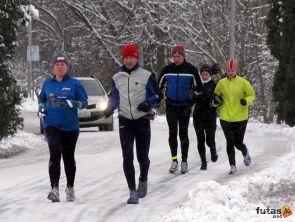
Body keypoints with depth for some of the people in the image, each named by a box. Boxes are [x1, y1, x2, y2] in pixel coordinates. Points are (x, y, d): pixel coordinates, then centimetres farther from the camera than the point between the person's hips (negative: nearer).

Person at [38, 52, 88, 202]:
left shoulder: (75, 84, -1)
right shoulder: (47, 83, 7)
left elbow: (84, 102, -1)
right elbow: (41, 98, 22)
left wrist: (73, 103, -20)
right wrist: (41, 107, 2)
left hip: (70, 126, 0)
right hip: (52, 125, 0)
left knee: (68, 157, 10)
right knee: (55, 154, -17)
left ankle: (70, 188, 26)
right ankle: (54, 188, -20)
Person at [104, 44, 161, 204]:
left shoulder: (146, 76, -3)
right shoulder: (117, 78, 9)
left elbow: (157, 97, 0)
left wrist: (147, 103, -20)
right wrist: (110, 108, 1)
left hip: (142, 120, -2)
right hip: (125, 121, 2)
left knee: (142, 156, 5)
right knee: (127, 157, -9)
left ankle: (143, 180, 35)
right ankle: (133, 191, -6)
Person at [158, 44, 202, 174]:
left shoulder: (191, 70, -3)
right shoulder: (167, 70, 1)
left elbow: (198, 88, 4)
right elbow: (159, 86, 12)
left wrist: (192, 102, -3)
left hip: (185, 106, -1)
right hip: (171, 106, 1)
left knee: (183, 133, 2)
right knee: (172, 133, -5)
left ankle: (184, 161, 9)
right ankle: (174, 160, 1)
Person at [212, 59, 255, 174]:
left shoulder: (242, 82, -5)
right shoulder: (221, 83, 2)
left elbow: (252, 95, 4)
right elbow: (216, 96, 16)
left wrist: (246, 101, -17)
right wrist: (216, 101, -7)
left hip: (240, 118, -1)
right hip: (225, 118, 1)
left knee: (238, 143, 4)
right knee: (230, 142, -2)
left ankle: (245, 152, 39)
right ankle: (233, 166, 9)